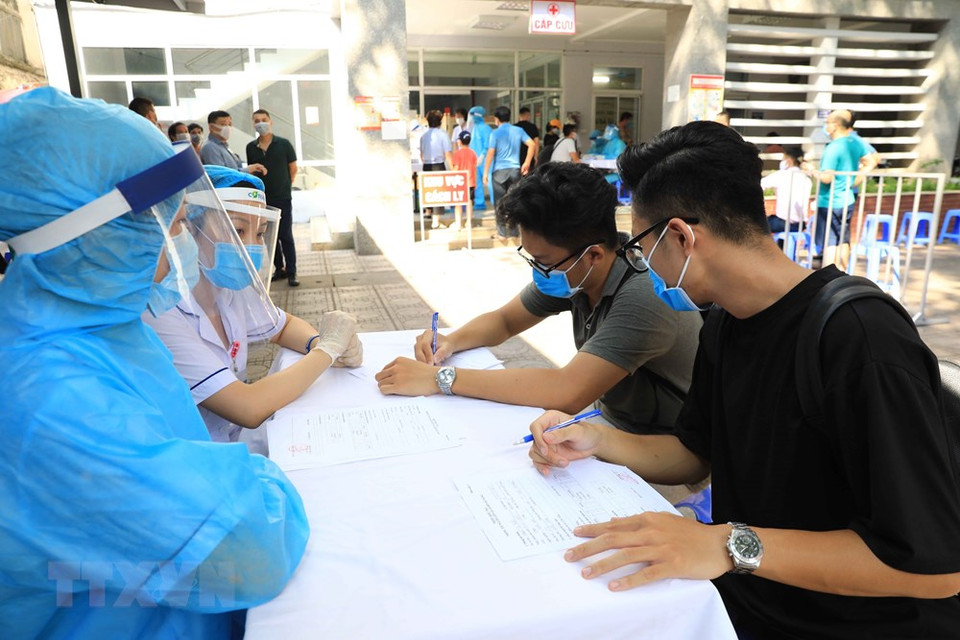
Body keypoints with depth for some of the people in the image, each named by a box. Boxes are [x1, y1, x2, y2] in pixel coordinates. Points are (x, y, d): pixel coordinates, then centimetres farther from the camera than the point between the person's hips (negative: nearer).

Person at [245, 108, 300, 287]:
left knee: (285, 236, -2)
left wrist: (285, 186, 8)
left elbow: (293, 168, 3)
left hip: (282, 198, -3)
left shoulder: (283, 144, -4)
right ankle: (279, 269, 23)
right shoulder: (251, 148, 4)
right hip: (262, 199, 3)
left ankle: (291, 272, 5)